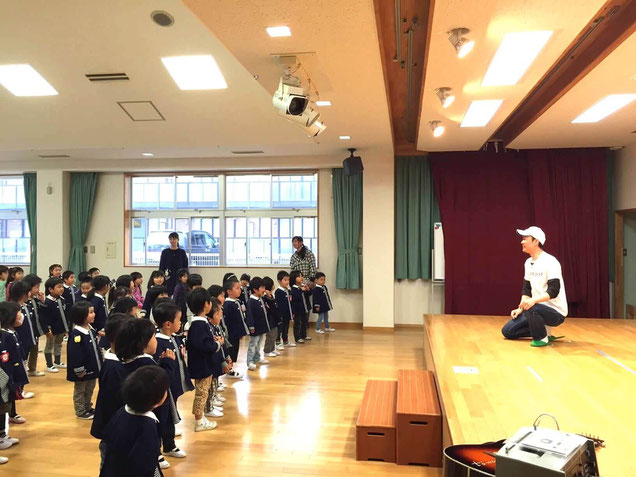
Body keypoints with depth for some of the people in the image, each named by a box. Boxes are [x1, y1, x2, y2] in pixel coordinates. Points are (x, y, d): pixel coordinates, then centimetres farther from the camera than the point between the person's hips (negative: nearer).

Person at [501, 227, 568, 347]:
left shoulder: (550, 261, -17)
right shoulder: (528, 263, 8)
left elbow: (553, 291, -25)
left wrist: (534, 300, -39)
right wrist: (520, 308, 0)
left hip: (556, 312, -8)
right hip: (538, 308, 8)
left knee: (531, 308, -38)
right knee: (507, 331, 1)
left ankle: (541, 338, -12)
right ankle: (543, 330, 13)